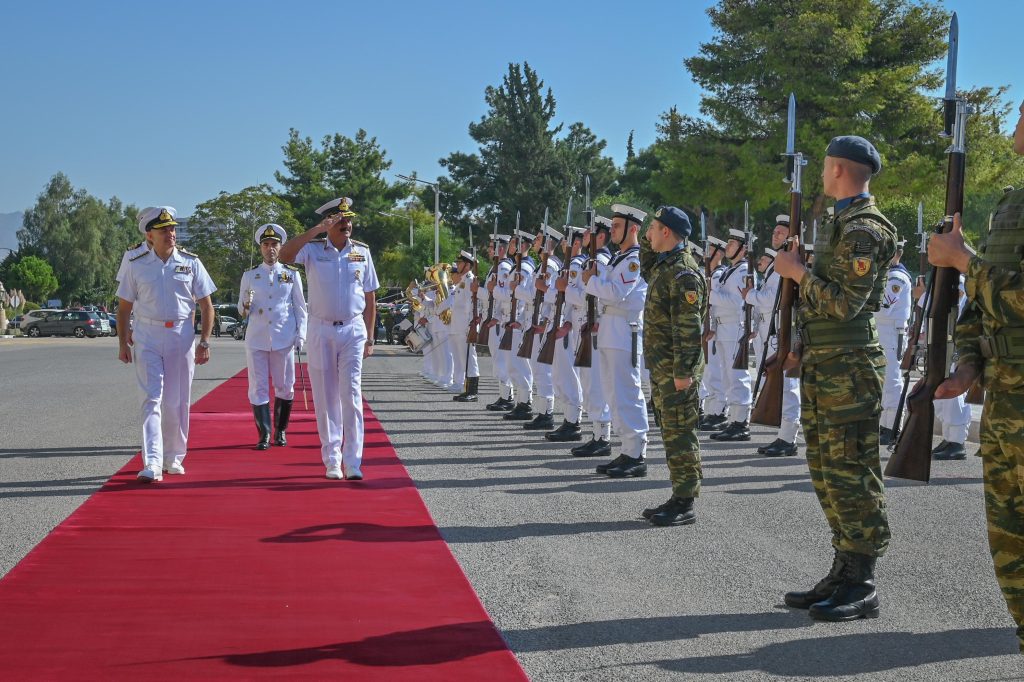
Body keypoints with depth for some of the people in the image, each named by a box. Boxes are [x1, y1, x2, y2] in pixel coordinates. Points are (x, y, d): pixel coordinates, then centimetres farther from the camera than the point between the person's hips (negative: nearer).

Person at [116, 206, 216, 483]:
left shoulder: (190, 262, 1)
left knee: (177, 402, 6)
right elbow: (124, 306, 7)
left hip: (182, 337, 1)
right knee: (152, 398, -9)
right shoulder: (135, 263, 0)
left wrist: (204, 342, -2)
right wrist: (123, 343, 2)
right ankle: (152, 464, -15)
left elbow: (207, 306, 5)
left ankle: (173, 457, 21)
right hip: (147, 337, -1)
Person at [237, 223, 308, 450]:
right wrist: (246, 306, -13)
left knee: (285, 387, 5)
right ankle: (264, 434, 2)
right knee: (258, 388, -3)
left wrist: (301, 335, -1)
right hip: (256, 339, 0)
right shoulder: (249, 275, 8)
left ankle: (281, 431, 19)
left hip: (284, 339, 0)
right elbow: (242, 312, 11)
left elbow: (300, 307, 9)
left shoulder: (292, 274, 7)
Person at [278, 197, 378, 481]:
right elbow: (284, 255, -23)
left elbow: (370, 297, 9)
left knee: (351, 394, -7)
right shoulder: (313, 249, -1)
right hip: (321, 331, 0)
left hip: (353, 331, 0)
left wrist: (369, 337, 6)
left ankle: (353, 463, -7)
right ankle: (332, 462, 12)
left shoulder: (362, 251, 5)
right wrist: (317, 229, -24)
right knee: (325, 398, 4)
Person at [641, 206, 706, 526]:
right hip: (661, 367, 10)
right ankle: (678, 497, 20)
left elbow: (689, 327, -21)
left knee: (680, 434, -6)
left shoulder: (684, 272, -17)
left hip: (677, 368, -10)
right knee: (669, 431, 13)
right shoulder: (662, 267, 15)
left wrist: (683, 372, -23)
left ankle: (685, 505, -2)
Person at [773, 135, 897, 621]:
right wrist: (796, 268, 12)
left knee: (851, 474, -7)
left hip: (848, 367, -10)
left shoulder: (864, 229, -14)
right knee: (827, 472, 13)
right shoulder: (837, 224, 18)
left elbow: (845, 303, -21)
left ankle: (861, 586, -3)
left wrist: (798, 271, -12)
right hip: (820, 364, 10)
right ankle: (843, 573, 20)